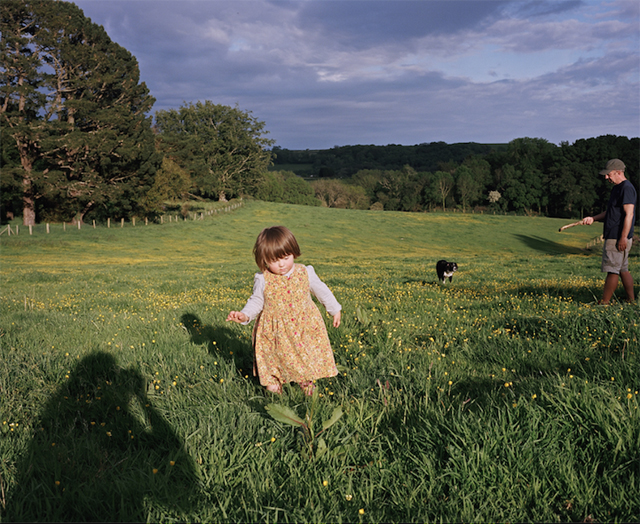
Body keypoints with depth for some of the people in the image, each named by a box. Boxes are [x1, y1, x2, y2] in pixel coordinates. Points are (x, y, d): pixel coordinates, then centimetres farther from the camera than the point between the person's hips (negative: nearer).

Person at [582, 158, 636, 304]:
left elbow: (629, 214, -20)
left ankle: (604, 303, 0)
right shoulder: (617, 188, 18)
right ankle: (631, 300, 21)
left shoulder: (627, 188, -15)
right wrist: (593, 219, 13)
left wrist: (623, 238, -23)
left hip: (618, 239, -10)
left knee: (612, 270, -5)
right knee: (623, 270, 14)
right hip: (613, 237, 10)